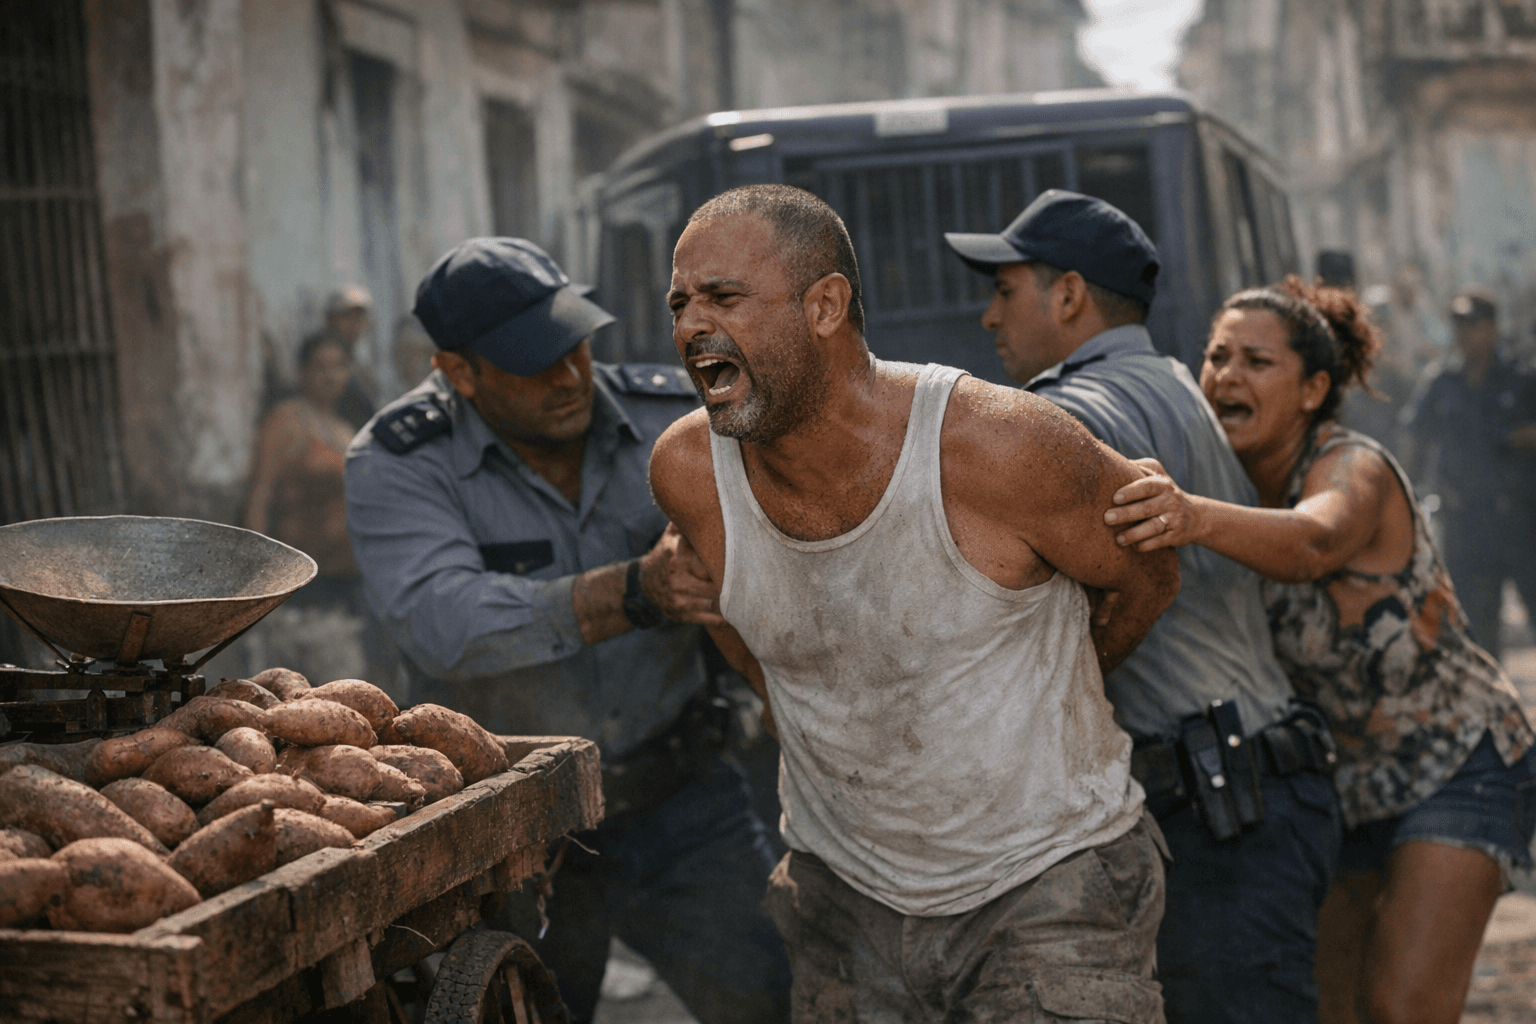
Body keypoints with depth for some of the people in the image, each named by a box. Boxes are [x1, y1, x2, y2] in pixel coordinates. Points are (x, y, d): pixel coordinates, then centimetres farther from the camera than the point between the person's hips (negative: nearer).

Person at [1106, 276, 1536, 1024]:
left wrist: (1193, 517, -70)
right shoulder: (1239, 489, -4)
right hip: (1338, 787, 7)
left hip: (1457, 768, -7)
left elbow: (1313, 543, -51)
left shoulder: (1353, 469, -26)